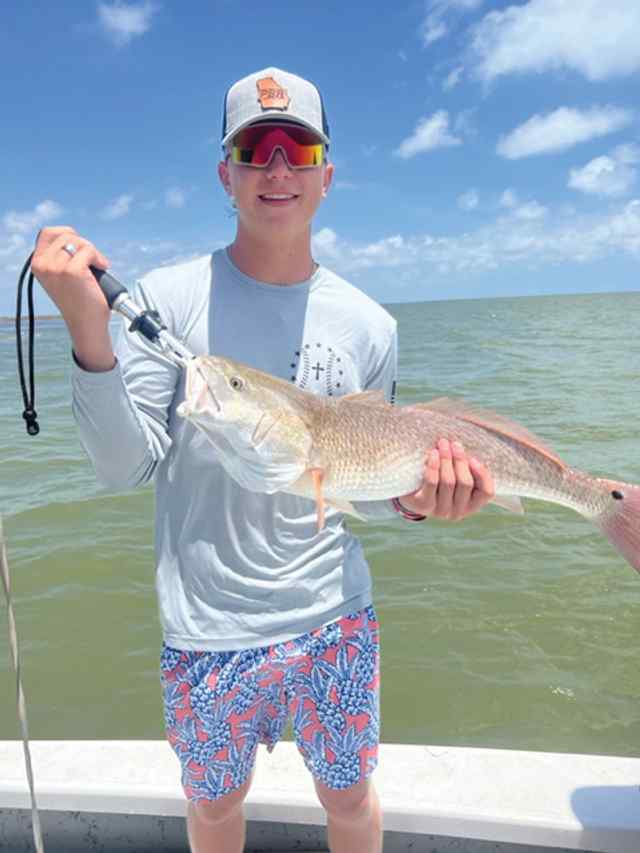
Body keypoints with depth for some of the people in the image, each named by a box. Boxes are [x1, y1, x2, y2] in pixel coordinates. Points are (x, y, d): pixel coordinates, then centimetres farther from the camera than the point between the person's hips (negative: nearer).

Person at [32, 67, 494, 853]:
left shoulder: (368, 325, -2)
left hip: (335, 616, 2)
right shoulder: (166, 298, -9)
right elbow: (127, 467, -15)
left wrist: (413, 498, -18)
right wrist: (88, 330, -27)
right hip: (208, 627, -1)